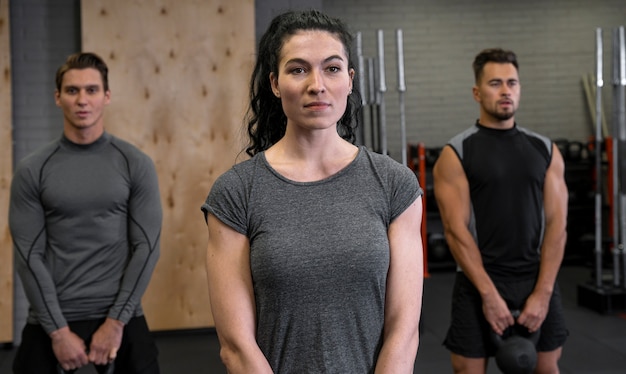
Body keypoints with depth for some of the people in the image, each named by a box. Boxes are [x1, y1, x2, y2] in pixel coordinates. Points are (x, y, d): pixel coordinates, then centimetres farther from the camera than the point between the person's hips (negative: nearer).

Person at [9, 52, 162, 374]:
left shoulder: (135, 165, -2)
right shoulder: (32, 171, -1)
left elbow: (146, 246, -5)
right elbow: (29, 255, -5)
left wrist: (116, 321, -11)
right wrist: (59, 330, -11)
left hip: (120, 317, 0)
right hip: (51, 321, 1)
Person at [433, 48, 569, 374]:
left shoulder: (545, 150, 4)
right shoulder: (455, 154, -7)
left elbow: (556, 224, -1)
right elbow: (456, 230, -13)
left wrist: (542, 292, -10)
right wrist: (489, 293, -17)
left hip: (537, 281, 4)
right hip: (479, 283, -3)